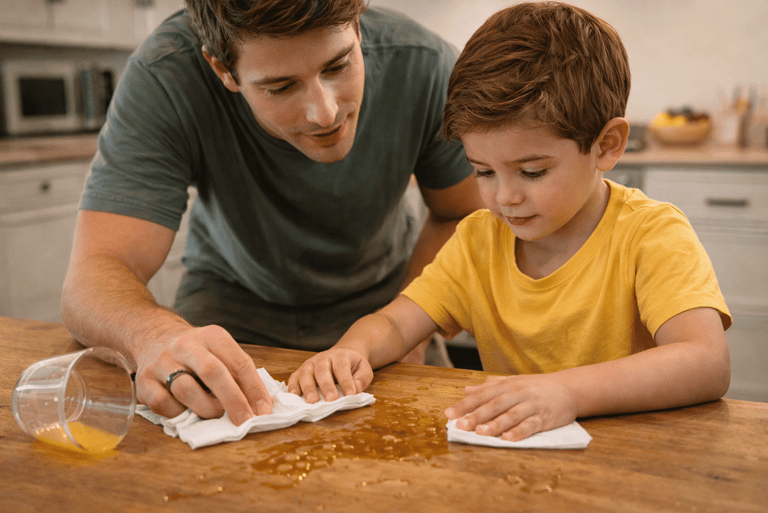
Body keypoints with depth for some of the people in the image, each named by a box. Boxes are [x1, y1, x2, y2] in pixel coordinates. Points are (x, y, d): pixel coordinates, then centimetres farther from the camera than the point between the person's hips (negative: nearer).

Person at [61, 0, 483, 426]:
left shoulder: (423, 65, -28)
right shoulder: (163, 79, -32)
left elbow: (462, 216, -11)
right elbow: (94, 278, -35)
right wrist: (157, 336, -58)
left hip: (378, 295, 2)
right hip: (235, 298, -1)